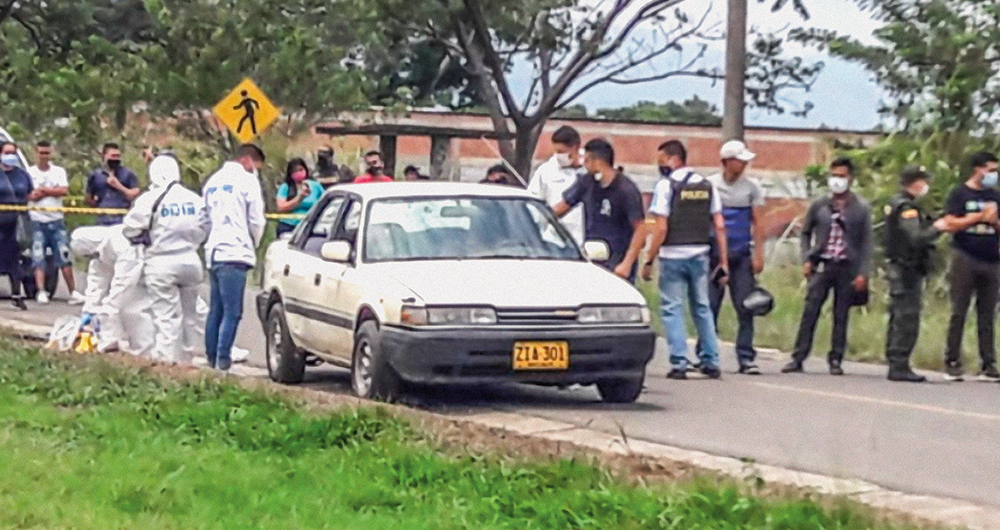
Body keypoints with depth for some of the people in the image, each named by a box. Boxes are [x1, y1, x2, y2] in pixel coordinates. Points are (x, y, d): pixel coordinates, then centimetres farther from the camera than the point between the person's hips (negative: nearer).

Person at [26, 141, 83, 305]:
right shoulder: (29, 173, 6)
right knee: (38, 258, -7)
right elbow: (29, 196, -6)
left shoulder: (59, 172, 12)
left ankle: (73, 292, -2)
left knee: (64, 257, -2)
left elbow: (64, 191, -3)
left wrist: (43, 190, -8)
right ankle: (41, 292, -9)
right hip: (37, 222, -1)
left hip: (56, 220, 1)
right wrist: (52, 191, -8)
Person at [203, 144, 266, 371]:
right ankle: (223, 362, -16)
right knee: (232, 312, -10)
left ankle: (211, 360, 11)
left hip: (213, 252, 8)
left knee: (215, 310, 12)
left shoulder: (213, 181, 21)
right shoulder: (247, 180, -3)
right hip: (234, 253, -8)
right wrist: (254, 243, 14)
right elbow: (256, 220, -3)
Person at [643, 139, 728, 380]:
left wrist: (648, 261, -8)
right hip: (700, 254, 5)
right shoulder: (707, 185, 9)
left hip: (673, 255, -5)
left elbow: (661, 228, -12)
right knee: (702, 308, 14)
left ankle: (679, 364, -3)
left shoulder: (666, 185, -7)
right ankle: (711, 362, 14)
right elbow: (719, 226, 6)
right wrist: (723, 261, 9)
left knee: (672, 309, 1)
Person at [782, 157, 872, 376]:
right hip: (822, 265, 1)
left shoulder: (861, 209, 3)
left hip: (847, 268, -1)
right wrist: (806, 259, 1)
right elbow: (806, 232, 15)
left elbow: (866, 242, 2)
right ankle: (798, 358, -3)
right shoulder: (819, 206, 7)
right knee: (810, 312, -5)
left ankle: (836, 360, 10)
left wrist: (863, 273, -6)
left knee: (841, 315, 3)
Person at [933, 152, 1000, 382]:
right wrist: (980, 217, -10)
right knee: (959, 312, -2)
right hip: (965, 258, -4)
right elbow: (950, 224, -9)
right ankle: (952, 362, 1)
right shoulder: (960, 194, 1)